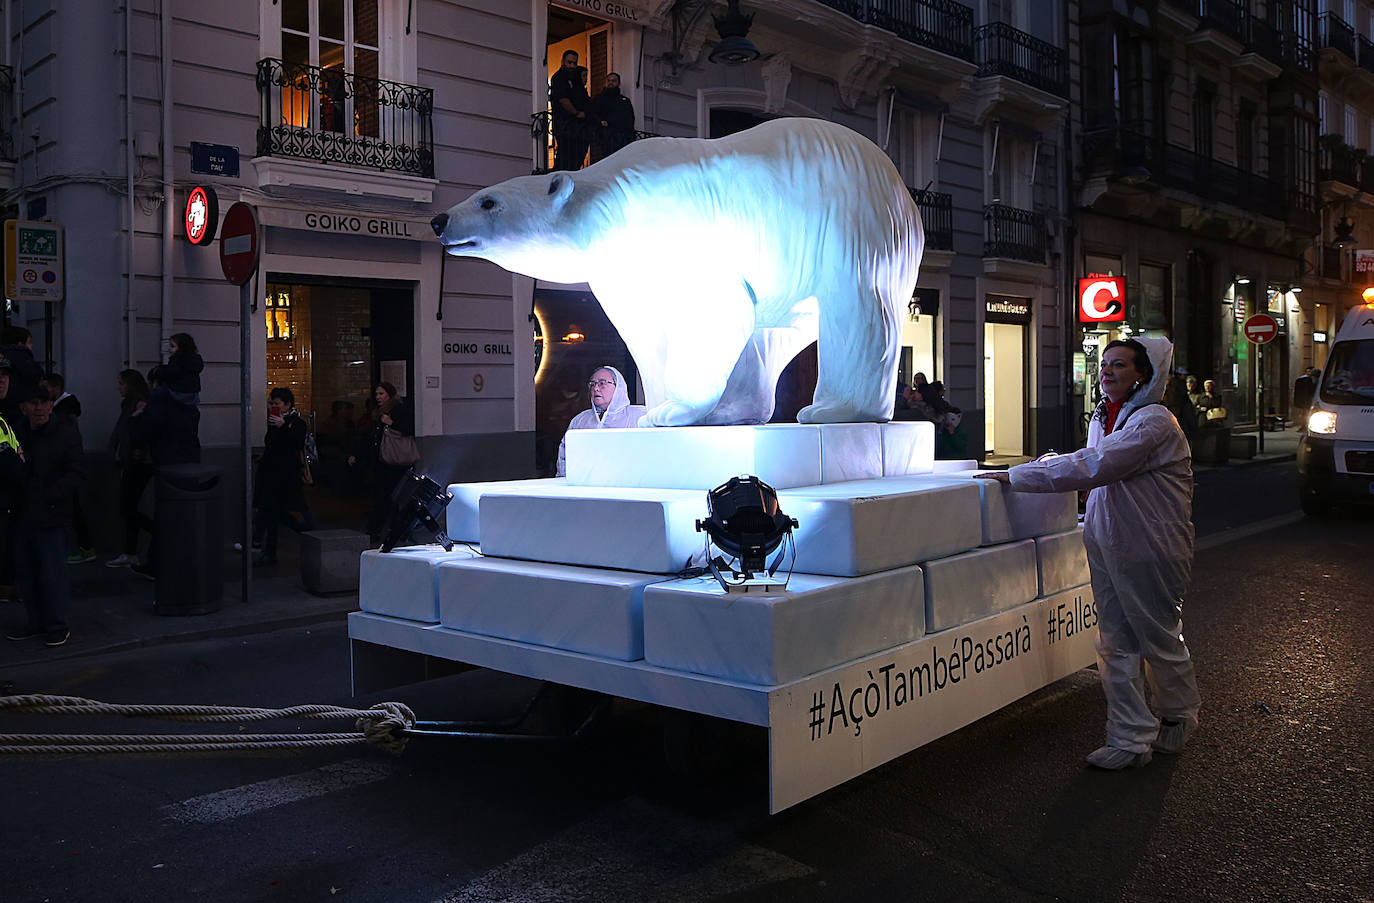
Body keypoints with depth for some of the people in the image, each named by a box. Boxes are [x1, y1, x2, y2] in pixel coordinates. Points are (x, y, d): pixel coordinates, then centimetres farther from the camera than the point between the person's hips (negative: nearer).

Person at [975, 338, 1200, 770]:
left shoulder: (1154, 422, -18)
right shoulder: (1103, 417, 10)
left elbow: (1094, 467, -28)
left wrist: (1017, 475, -25)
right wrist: (1055, 461, 6)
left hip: (1150, 551, -7)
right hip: (1107, 544, 7)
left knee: (1160, 639, 9)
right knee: (1116, 645, 6)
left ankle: (1179, 719, 34)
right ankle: (1130, 740, 13)